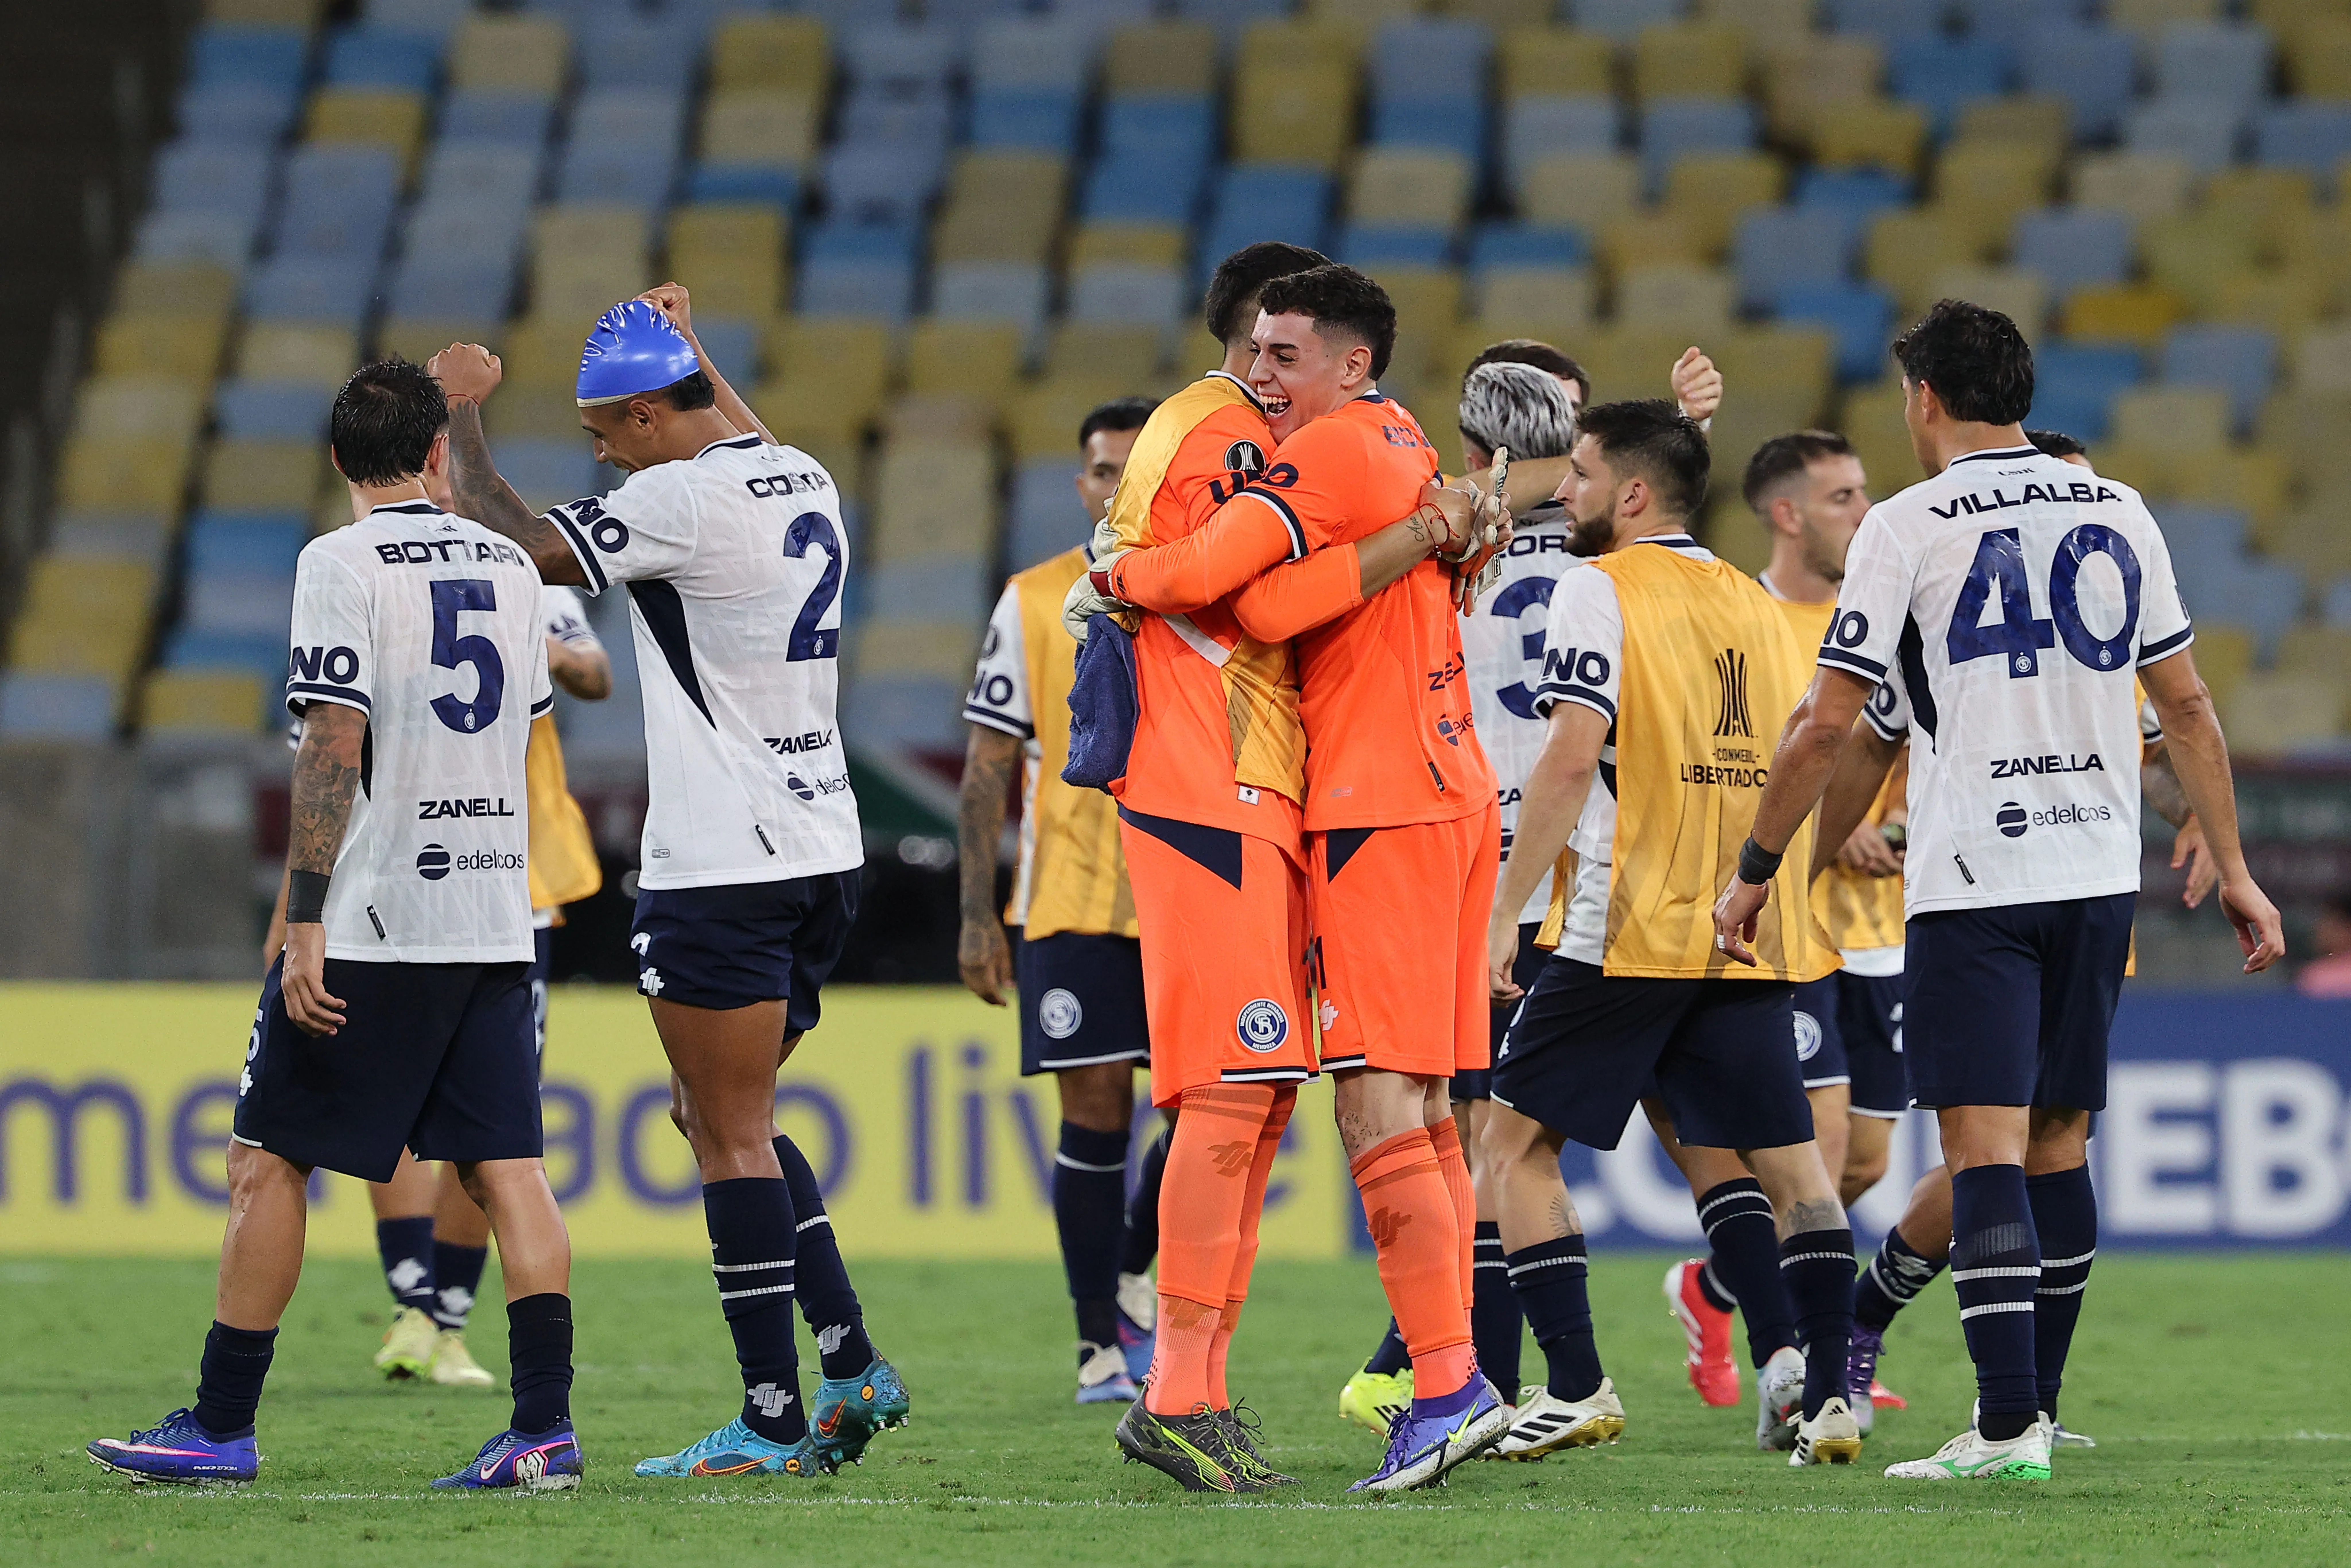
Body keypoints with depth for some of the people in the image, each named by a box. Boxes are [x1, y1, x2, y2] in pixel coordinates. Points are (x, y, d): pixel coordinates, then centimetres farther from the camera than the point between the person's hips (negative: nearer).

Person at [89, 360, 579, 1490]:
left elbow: (334, 750, -15)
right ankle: (544, 1429, -5)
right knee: (505, 1166, 3)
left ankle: (221, 1428, 3)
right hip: (492, 917, 6)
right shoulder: (507, 566, 11)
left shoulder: (342, 564, -8)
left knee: (268, 1161, 2)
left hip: (374, 921, -6)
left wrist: (306, 924, -16)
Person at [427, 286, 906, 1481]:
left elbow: (514, 548, -14)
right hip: (822, 847, 9)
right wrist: (689, 344, 49)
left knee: (733, 1136, -4)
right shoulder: (802, 483, 11)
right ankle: (851, 1362, 10)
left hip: (723, 871, -9)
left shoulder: (680, 500, -15)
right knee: (725, 1117, 18)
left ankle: (773, 1419, -4)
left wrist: (462, 413, -1)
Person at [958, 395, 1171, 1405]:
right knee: (1095, 1108, -4)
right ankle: (1100, 1342, 3)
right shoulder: (1032, 603, 4)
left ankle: (1133, 1280, 17)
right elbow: (989, 768, 5)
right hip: (1070, 899, -1)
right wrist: (977, 915, -1)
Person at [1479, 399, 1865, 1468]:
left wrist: (1505, 915, -13)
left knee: (1517, 1140, 6)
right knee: (1791, 1164, 8)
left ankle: (1577, 1388, -1)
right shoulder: (1758, 606, 15)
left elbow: (1573, 756, -15)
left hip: (1627, 931, -6)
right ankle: (1827, 1398, -3)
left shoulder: (1599, 590, -5)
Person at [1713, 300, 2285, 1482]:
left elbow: (1826, 725, -6)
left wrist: (1753, 871, 4)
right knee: (2057, 1141, 13)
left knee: (1984, 1143, -9)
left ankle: (2008, 1429, -18)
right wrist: (2234, 872, 19)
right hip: (2101, 873, 5)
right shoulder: (2118, 512, 10)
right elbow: (2187, 707, 13)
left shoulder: (1910, 527, -5)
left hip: (1975, 883, -5)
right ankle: (2032, 1405, 19)